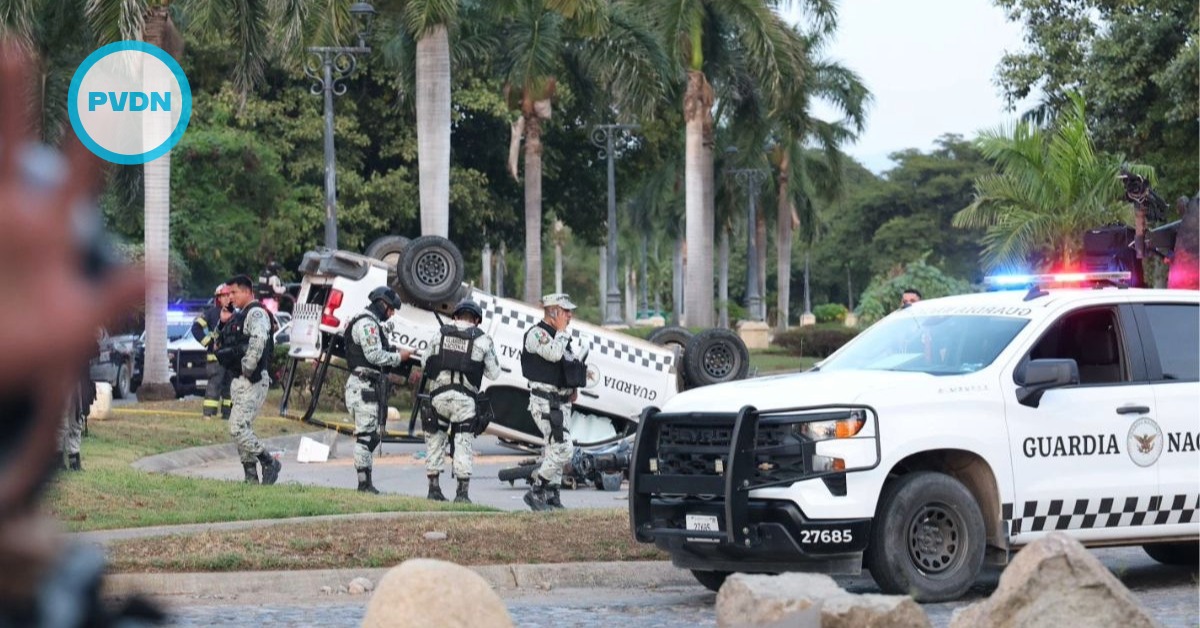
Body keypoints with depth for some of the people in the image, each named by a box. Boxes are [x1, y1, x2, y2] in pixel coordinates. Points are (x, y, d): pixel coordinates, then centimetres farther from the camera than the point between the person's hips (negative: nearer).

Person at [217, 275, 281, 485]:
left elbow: (258, 343, -26)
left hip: (252, 381, -10)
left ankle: (270, 463, -6)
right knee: (243, 430, 10)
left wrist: (247, 370, -22)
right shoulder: (241, 316, 21)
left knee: (238, 428, -16)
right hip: (239, 381, 10)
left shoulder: (256, 313, -10)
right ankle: (251, 478, 12)